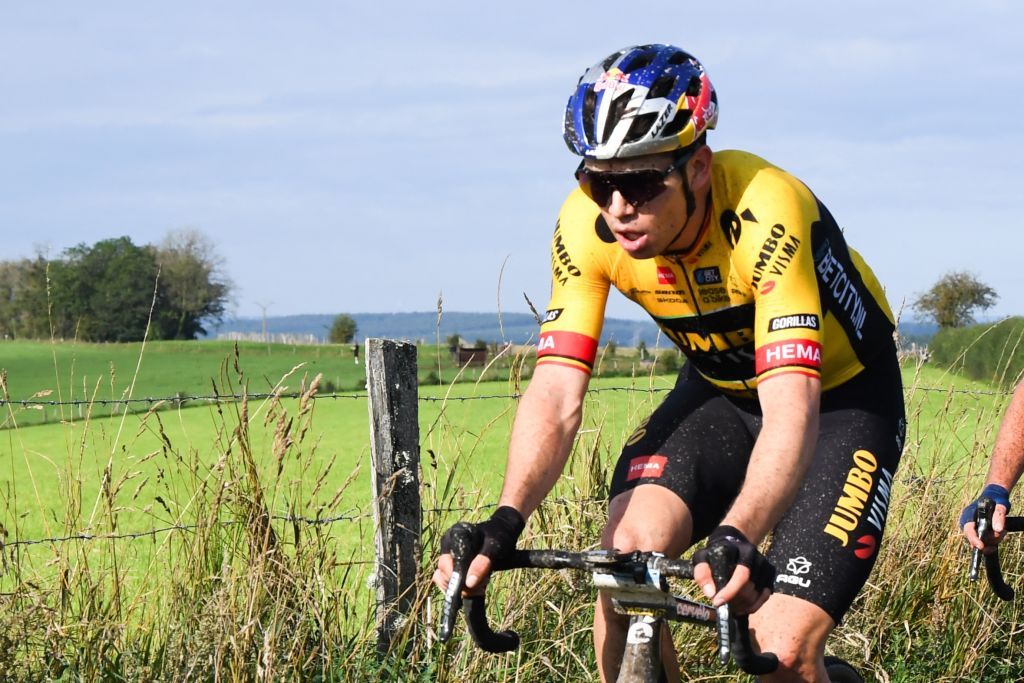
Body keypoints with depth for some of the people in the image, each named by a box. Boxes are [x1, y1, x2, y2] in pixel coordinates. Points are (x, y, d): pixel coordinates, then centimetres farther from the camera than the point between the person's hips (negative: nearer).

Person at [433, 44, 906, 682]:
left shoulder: (765, 214, -35)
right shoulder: (588, 226, -21)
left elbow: (791, 411, -43)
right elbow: (556, 395, -24)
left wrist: (737, 538, -58)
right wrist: (505, 521, -41)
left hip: (840, 398, -4)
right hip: (722, 390, 4)